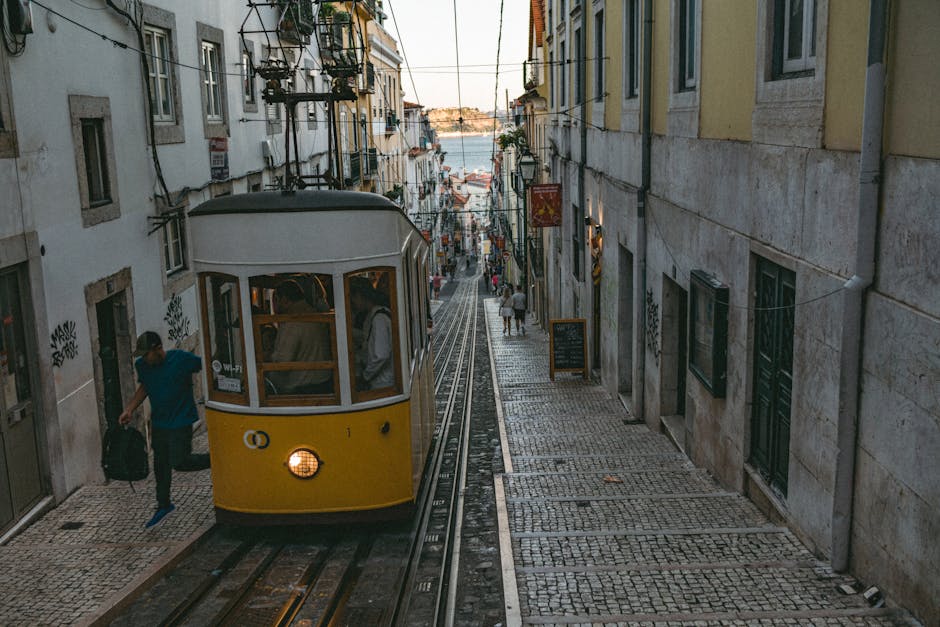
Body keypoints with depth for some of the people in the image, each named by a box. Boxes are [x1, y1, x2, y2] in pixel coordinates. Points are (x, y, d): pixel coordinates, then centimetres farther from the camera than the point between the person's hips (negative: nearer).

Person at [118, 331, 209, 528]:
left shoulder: (182, 359, -20)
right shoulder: (141, 365, -4)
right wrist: (129, 409, 5)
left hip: (181, 421, -5)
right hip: (159, 422, 6)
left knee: (179, 462, -9)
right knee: (160, 463, 14)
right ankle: (163, 505, 32)